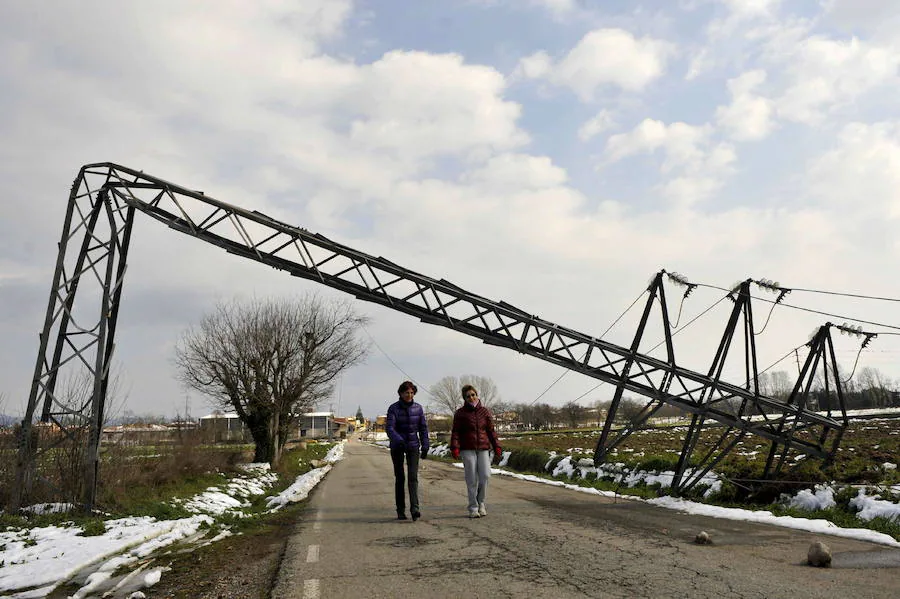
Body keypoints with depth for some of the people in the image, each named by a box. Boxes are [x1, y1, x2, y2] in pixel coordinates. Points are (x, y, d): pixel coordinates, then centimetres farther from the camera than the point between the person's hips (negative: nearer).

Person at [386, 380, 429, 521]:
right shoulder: (393, 408, -8)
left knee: (413, 477, -12)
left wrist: (425, 446, 3)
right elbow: (390, 428, -17)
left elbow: (423, 427, 8)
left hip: (413, 446, 1)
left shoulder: (418, 408, 1)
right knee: (400, 478, 3)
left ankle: (415, 509, -19)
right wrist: (398, 440, -35)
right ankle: (400, 510, 12)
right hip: (397, 446, -1)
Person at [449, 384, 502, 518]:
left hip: (483, 448, 2)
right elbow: (455, 432, -1)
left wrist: (496, 447, 6)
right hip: (467, 449, -2)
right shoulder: (460, 413, 2)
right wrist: (454, 448, -13)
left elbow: (491, 430, 12)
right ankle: (473, 508, 8)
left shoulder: (485, 412, 10)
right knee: (472, 479, -2)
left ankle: (481, 502, 15)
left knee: (485, 475, -7)